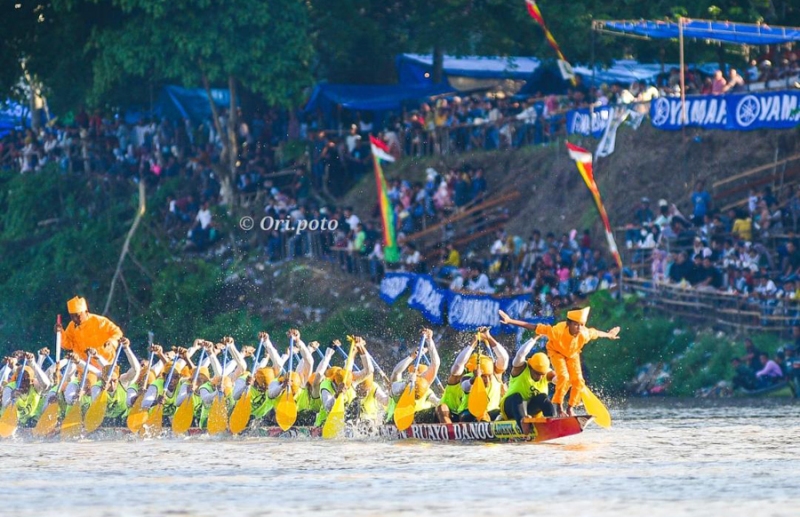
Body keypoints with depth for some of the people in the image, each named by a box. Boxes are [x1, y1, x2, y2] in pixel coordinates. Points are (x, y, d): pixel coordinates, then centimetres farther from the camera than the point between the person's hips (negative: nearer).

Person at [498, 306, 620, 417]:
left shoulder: (585, 334, -33)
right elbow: (535, 328, -41)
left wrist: (608, 335, 14)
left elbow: (596, 333, -8)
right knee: (564, 377, -24)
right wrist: (510, 321, -44)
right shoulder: (558, 331, -43)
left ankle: (570, 408, 14)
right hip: (557, 351, -4)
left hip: (573, 353, 4)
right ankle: (559, 406, -5)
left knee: (578, 380, -7)